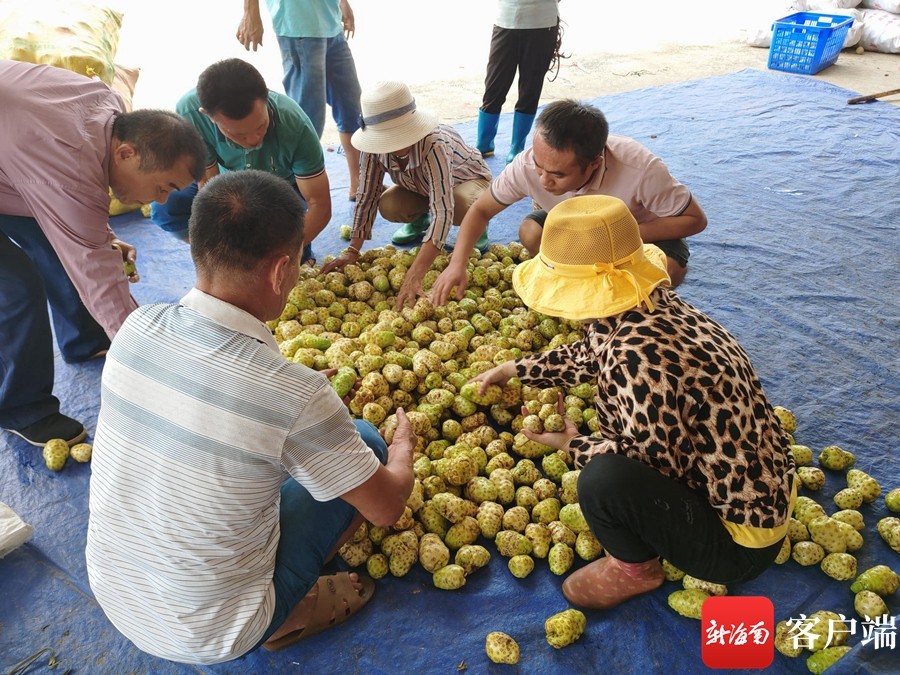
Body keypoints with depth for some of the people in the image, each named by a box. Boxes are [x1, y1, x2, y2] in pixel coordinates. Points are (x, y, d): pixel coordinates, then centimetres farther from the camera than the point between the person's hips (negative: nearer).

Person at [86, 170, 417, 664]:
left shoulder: (137, 326, -15)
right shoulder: (295, 396, -32)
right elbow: (387, 508, -15)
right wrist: (403, 445, 5)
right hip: (211, 636, -5)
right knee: (365, 443, 3)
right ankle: (288, 615, 10)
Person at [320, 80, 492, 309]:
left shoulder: (434, 145, -44)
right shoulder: (376, 147, -28)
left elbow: (442, 211, -51)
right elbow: (367, 196, -20)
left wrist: (414, 276, -59)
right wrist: (352, 251, -29)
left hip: (468, 178, -5)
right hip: (422, 186, 5)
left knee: (465, 209, -39)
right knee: (388, 207, -24)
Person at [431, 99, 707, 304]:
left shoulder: (641, 170, -39)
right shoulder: (528, 166, -32)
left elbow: (696, 220, -24)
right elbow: (481, 209, -17)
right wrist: (457, 263, -33)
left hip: (643, 232, -3)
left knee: (667, 270, -33)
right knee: (530, 232, -25)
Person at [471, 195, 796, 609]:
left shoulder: (637, 358, -34)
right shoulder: (651, 302, -5)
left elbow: (657, 463, -24)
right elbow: (589, 355, 13)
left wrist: (572, 446, -10)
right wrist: (513, 370, 16)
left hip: (740, 544, -9)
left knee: (603, 478, -28)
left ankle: (634, 568, 5)